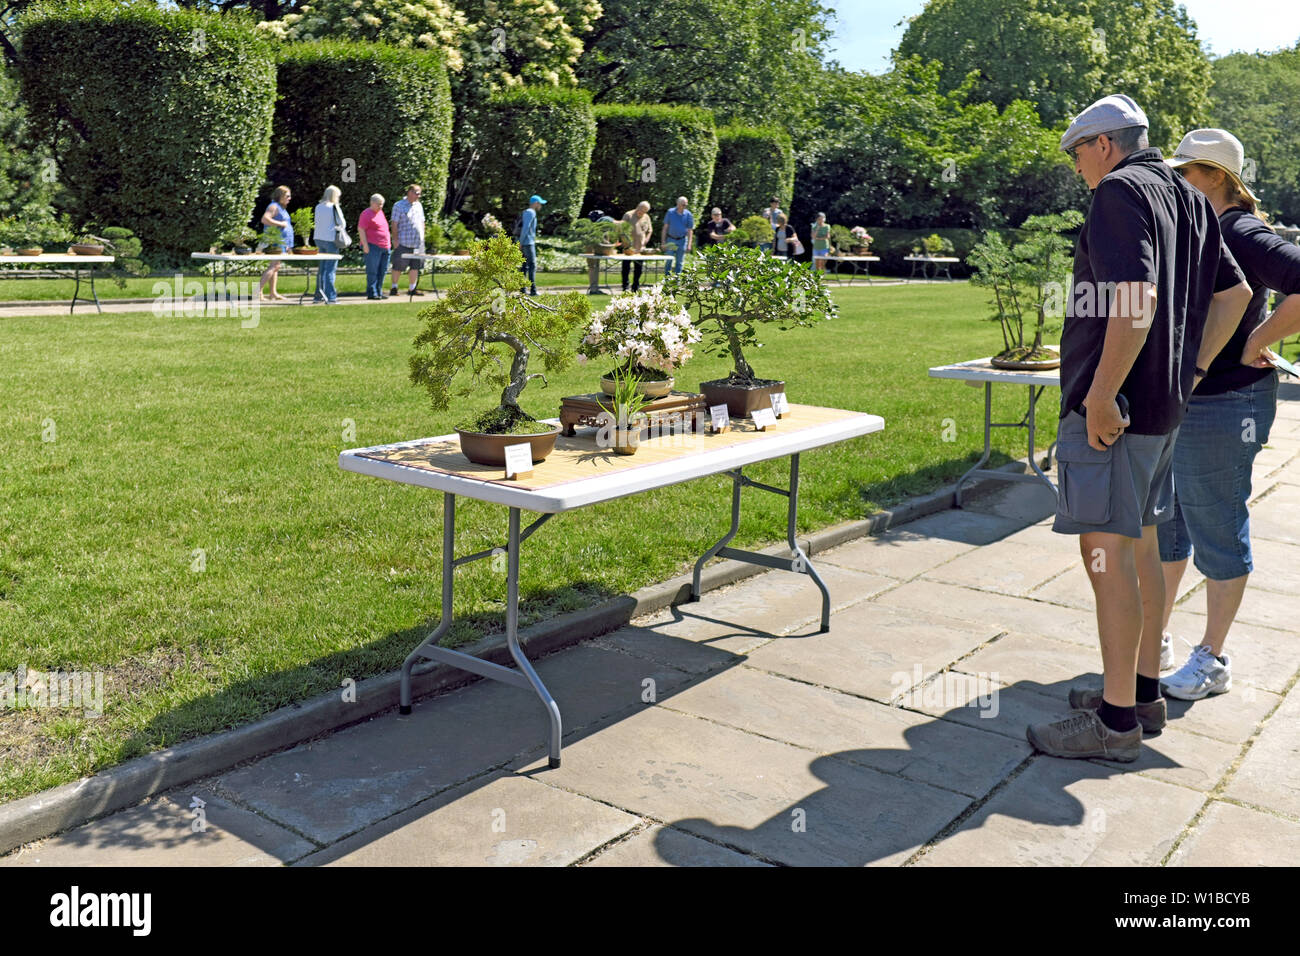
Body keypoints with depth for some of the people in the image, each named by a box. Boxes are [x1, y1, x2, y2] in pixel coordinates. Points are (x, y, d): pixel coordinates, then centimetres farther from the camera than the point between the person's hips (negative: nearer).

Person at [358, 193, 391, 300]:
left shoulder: (380, 212, 19)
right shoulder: (366, 214, -7)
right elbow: (360, 229, -13)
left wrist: (389, 244, 24)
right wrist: (365, 245, -20)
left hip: (385, 247, 9)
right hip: (373, 247, -9)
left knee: (382, 271, 9)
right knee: (372, 271, -7)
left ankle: (379, 292, 15)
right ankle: (371, 293, -5)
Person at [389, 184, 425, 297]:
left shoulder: (419, 205, 16)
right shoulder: (399, 205, -3)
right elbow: (394, 224, -6)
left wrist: (422, 239, 15)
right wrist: (395, 240, -11)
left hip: (417, 242, 6)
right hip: (403, 242, -6)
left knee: (415, 266, 5)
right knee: (398, 266, -1)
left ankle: (412, 288, 12)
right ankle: (394, 288, 8)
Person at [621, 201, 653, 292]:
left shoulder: (646, 217, 11)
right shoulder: (628, 215, -3)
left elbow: (650, 230, 21)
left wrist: (646, 239, 3)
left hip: (640, 248, 4)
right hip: (629, 247, -4)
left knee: (638, 268, 8)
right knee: (626, 267, -1)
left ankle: (636, 287, 18)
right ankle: (625, 287, 7)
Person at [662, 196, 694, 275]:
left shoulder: (688, 214, -1)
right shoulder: (670, 212, -2)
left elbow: (690, 230, 1)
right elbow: (665, 227, 3)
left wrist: (689, 245, -6)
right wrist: (663, 242, -2)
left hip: (682, 241, 1)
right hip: (671, 240, -1)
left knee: (679, 262, 5)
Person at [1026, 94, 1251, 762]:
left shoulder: (1120, 190, -11)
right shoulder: (1189, 200, 18)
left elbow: (1136, 299, -24)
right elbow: (1235, 291, 23)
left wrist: (1102, 395, -23)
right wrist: (1193, 370, 19)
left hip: (1114, 405, -10)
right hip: (1163, 404, 10)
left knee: (1106, 548, -7)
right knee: (1138, 542, 16)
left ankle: (1117, 719, -1)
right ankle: (1145, 690, 26)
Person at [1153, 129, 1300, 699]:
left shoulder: (1243, 236, -16)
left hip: (1220, 410, -9)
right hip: (1171, 405, 9)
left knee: (1216, 534, 3)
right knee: (1162, 524, 16)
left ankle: (1212, 662, 17)